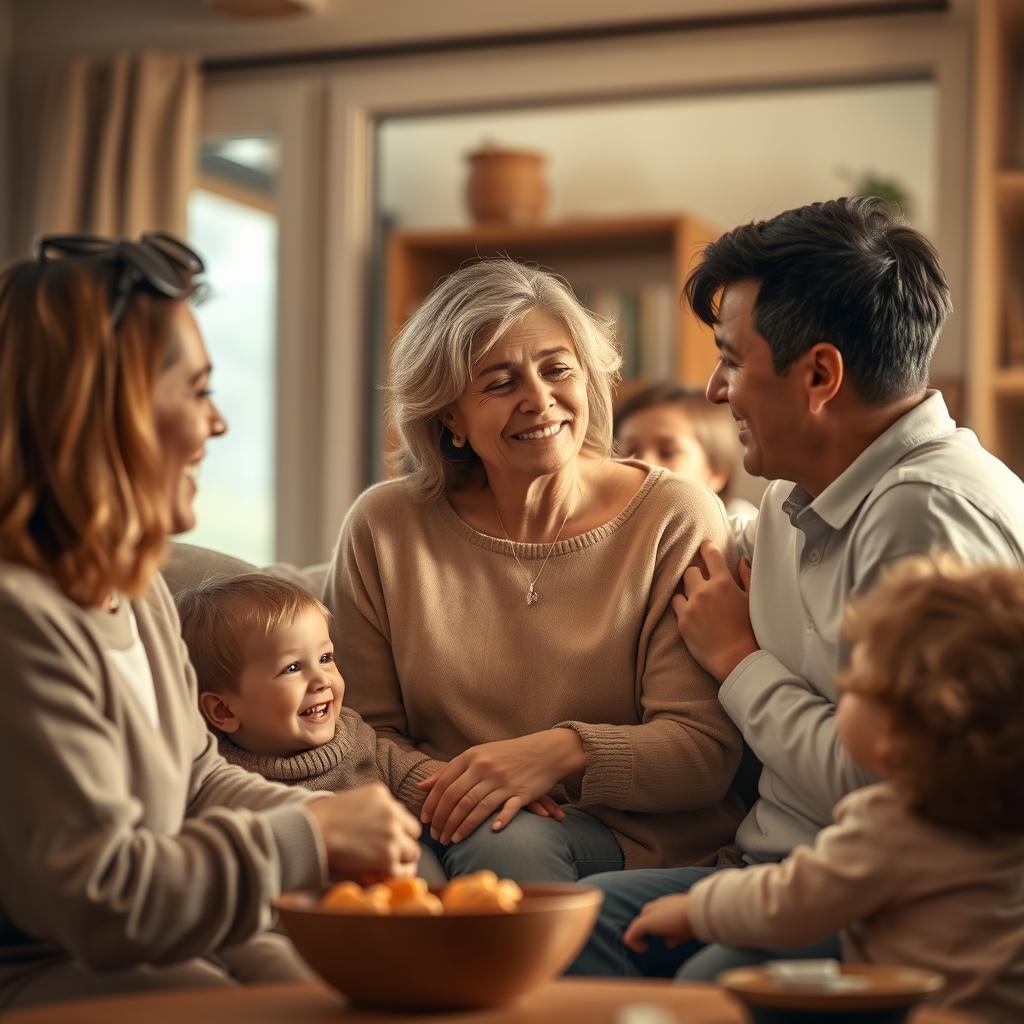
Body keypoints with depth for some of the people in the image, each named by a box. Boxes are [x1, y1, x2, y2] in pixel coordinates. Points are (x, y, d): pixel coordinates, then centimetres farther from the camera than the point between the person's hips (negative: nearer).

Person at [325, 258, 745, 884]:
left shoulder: (677, 521, 0)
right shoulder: (385, 528, 5)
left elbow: (707, 750, -5)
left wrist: (564, 751, -23)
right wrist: (440, 785, -14)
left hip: (638, 843, -2)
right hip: (451, 832, 2)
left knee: (506, 839, -34)